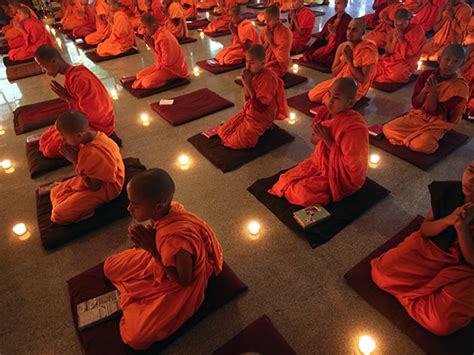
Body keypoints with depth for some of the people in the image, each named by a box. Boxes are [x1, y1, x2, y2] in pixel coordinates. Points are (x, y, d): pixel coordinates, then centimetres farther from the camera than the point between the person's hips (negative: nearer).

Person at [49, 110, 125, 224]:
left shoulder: (93, 154, -35)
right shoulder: (93, 135, -8)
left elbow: (94, 187, -25)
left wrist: (75, 160, -23)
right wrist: (74, 153, -14)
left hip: (103, 188, -9)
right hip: (93, 178, 9)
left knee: (58, 215, -11)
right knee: (55, 192, 16)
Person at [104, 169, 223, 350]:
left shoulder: (177, 240, -43)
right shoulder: (167, 209, -22)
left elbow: (184, 280, -26)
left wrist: (152, 249, -29)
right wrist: (146, 236, -23)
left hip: (180, 285, -6)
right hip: (160, 262, 7)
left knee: (136, 338, -8)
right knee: (110, 266, 12)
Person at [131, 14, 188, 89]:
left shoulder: (163, 38, -26)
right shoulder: (158, 33, 2)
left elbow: (167, 61, -26)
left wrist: (152, 46, -15)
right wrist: (152, 45, -9)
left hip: (172, 69, -9)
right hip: (162, 65, 9)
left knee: (147, 83, -23)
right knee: (140, 75, 7)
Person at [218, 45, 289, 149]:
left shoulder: (268, 79, -23)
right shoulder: (252, 73, 1)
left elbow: (261, 107, -25)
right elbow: (247, 99, 7)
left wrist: (248, 84, -25)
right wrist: (245, 83, -12)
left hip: (261, 118, -8)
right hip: (248, 112, 8)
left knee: (236, 142, -22)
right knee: (222, 131, 4)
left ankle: (263, 129, -1)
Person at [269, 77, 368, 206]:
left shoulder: (355, 128, -29)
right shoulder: (325, 112, -8)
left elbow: (351, 164, -25)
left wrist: (327, 139, -28)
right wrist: (320, 136, -20)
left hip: (342, 176, -6)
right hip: (320, 162, 7)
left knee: (302, 192, -22)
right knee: (285, 180, -2)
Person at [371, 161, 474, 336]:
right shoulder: (447, 190, -15)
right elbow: (424, 230, -5)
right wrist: (449, 219, -25)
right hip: (429, 246, 3)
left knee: (443, 324, -22)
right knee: (381, 273, -15)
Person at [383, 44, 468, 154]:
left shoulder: (460, 86, -14)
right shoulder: (426, 74, -5)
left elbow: (433, 112, -16)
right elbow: (415, 104, -6)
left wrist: (433, 91, -29)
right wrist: (425, 89, -24)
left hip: (435, 125, -4)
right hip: (416, 116, 4)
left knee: (419, 145, -32)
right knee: (387, 129, -16)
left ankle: (430, 139, 1)